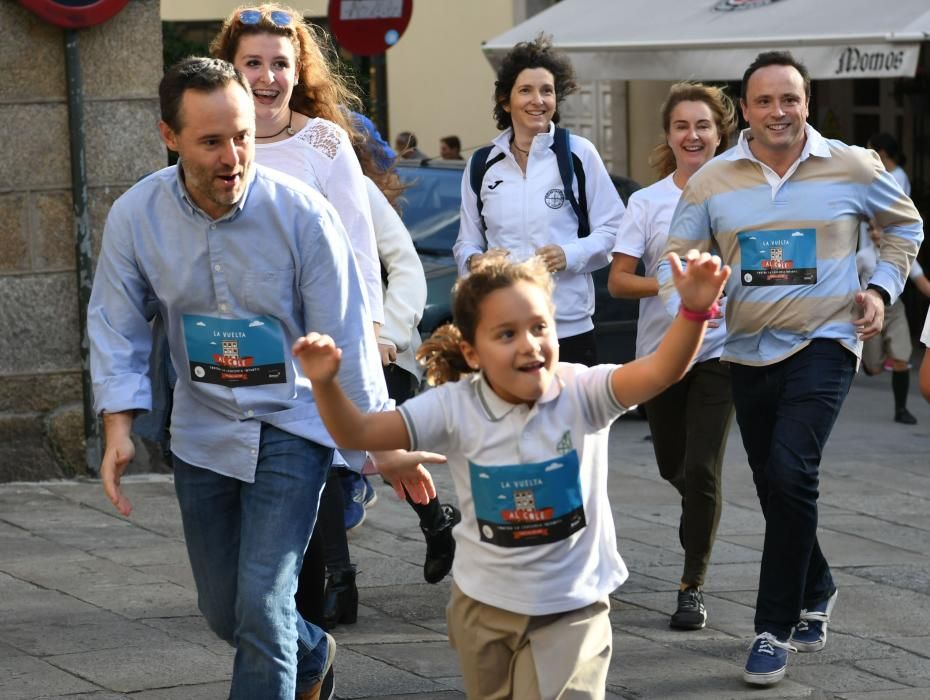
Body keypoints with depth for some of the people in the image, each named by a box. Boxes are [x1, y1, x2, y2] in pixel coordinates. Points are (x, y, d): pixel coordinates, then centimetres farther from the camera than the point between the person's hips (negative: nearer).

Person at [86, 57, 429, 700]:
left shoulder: (302, 214, -18)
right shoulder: (135, 217, -11)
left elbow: (344, 339, -12)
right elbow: (116, 329, -1)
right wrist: (119, 428, -14)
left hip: (291, 425, -4)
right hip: (203, 430, 4)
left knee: (263, 604, -15)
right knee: (224, 611, 16)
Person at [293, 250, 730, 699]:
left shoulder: (582, 393, -14)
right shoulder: (456, 408, -12)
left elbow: (659, 372, -29)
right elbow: (358, 433, -12)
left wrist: (693, 310, -47)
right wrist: (326, 383, -32)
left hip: (571, 608, -2)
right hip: (484, 607, 3)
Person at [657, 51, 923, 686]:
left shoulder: (853, 168, -4)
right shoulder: (713, 181, -1)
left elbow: (905, 225, 13)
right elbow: (677, 259, 3)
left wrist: (883, 287, -1)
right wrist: (685, 305, -19)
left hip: (824, 344, -4)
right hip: (749, 350, 4)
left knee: (790, 473, -21)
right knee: (775, 487, 14)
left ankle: (776, 628, -13)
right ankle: (815, 593, 40)